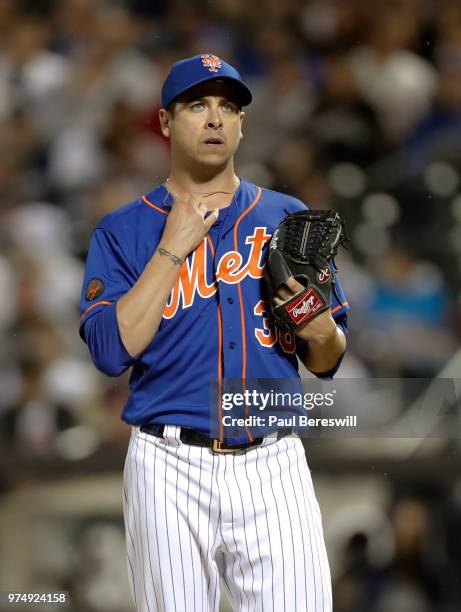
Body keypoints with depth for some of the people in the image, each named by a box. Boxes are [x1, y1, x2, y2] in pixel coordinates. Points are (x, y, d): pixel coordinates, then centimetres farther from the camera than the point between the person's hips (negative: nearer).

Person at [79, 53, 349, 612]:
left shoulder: (290, 218, 12)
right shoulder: (123, 230, 5)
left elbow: (327, 364, 14)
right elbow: (111, 351, -10)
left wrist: (323, 332, -9)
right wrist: (173, 249, -10)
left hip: (274, 467, 1)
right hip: (170, 474, -1)